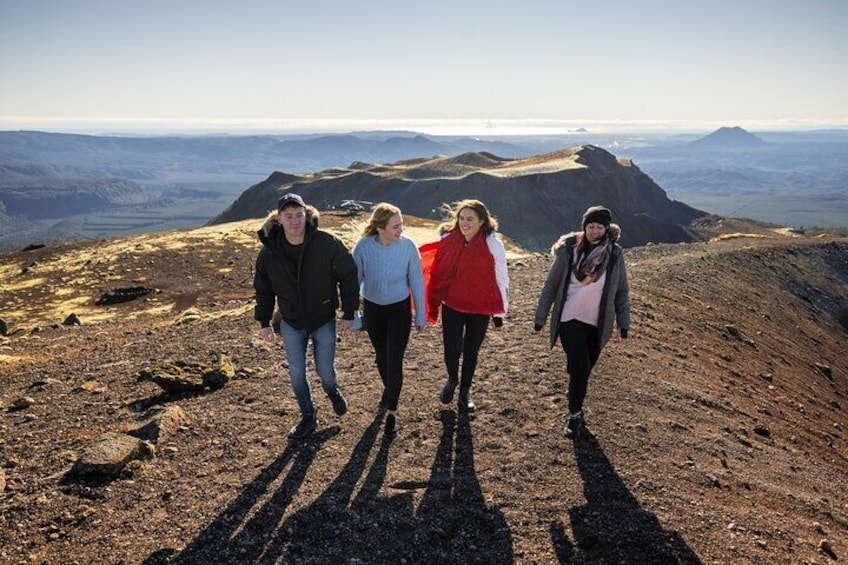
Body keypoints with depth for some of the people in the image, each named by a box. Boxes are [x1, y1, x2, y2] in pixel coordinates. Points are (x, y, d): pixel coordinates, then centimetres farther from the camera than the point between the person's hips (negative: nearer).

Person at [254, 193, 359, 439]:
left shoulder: (328, 244, -21)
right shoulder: (269, 251, -12)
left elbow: (348, 276, -9)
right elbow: (263, 289, 3)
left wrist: (349, 313, -6)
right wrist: (264, 322, 2)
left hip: (324, 321, -2)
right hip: (291, 324, 2)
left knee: (325, 371, 11)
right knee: (296, 374, 8)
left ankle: (333, 392, 48)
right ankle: (308, 417, 31)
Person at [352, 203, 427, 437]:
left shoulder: (408, 246, -20)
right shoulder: (363, 246, -20)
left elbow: (417, 281, -8)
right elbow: (355, 280, -6)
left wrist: (421, 315, -1)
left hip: (400, 308, -1)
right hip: (372, 308, 2)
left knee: (394, 361, -5)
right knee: (381, 357, 20)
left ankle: (391, 410, 17)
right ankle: (388, 389, 50)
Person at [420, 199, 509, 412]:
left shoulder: (493, 245, -14)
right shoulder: (448, 240, -8)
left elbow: (501, 279, -5)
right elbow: (438, 271, 1)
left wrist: (499, 312, 0)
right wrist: (433, 302, 2)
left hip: (480, 308, -1)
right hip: (452, 306, 1)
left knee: (471, 351, 12)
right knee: (452, 350, -3)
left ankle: (465, 392, 36)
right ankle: (452, 379, 32)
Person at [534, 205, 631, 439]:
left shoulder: (614, 254, -2)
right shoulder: (568, 250, -7)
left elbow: (621, 291, 6)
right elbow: (551, 285, -1)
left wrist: (623, 324, 4)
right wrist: (540, 318, 1)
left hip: (597, 324, 2)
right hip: (570, 320, -2)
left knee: (583, 370, 10)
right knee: (580, 368, -11)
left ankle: (575, 408, 33)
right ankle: (575, 414, 10)